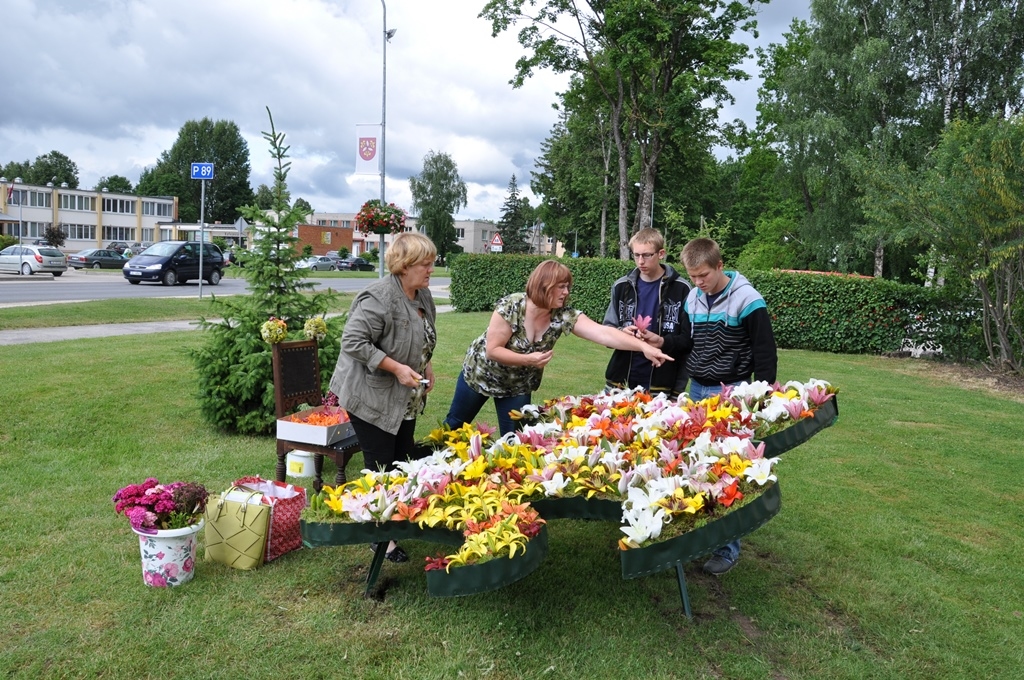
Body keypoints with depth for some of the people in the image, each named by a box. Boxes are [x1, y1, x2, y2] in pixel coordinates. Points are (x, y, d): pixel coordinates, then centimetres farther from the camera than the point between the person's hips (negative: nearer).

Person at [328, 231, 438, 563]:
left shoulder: (423, 295, 5)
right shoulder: (378, 298, -24)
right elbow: (354, 342, -28)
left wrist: (426, 366, 7)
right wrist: (396, 368, -27)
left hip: (404, 400, 9)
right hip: (371, 398, -8)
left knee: (404, 463, 15)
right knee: (381, 468, 1)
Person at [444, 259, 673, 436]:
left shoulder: (564, 316, -21)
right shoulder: (510, 307, -29)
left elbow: (604, 333, -31)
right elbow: (492, 350, -26)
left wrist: (645, 347, -42)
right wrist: (528, 359, -35)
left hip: (518, 386, 3)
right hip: (480, 373, -3)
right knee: (456, 424, 15)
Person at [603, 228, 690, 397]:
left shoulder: (680, 288, -4)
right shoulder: (622, 286, 5)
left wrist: (679, 389, -5)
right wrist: (621, 333, -14)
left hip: (662, 385, -3)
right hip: (621, 381, 3)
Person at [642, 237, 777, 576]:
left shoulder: (747, 300, -13)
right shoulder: (693, 298, 6)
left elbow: (765, 354, -10)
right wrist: (662, 342, -6)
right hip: (696, 390, 6)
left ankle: (728, 546, 8)